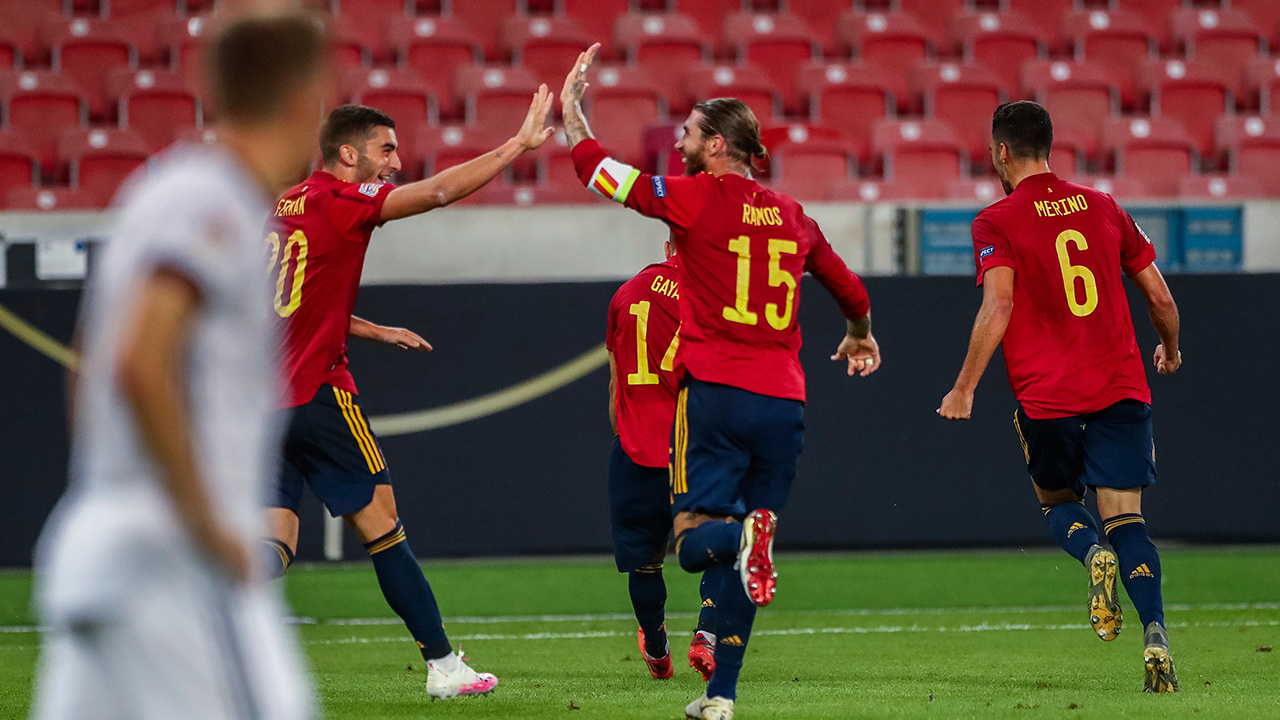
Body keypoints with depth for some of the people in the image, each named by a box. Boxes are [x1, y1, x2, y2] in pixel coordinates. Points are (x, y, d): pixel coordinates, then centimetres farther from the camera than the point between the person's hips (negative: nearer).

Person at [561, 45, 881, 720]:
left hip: (716, 392, -5)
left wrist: (570, 102, 14)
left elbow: (596, 170, 0)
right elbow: (850, 291, 27)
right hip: (783, 399, 5)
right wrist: (860, 336, 48)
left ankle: (746, 535, -37)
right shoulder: (792, 215, 14)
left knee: (694, 540, -3)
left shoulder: (697, 199, -3)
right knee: (740, 557, 9)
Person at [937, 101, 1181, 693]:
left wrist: (964, 387, -12)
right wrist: (1170, 350, 32)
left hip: (1047, 396, -3)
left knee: (1057, 501, 20)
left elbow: (998, 306, -16)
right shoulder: (1102, 207, 11)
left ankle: (1093, 554, -14)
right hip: (1121, 387, 3)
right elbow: (1160, 297, 13)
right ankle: (1155, 635, -20)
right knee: (1126, 517, 1)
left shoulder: (996, 223, -2)